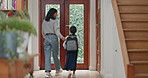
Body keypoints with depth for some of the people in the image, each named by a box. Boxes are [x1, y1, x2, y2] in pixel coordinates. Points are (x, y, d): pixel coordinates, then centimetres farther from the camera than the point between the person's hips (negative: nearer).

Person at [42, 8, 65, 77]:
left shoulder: (44, 21, 12)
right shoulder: (54, 21, -5)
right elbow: (56, 31, -15)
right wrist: (61, 37, -22)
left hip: (46, 38, 4)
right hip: (53, 38, -4)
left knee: (47, 56, 1)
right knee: (55, 55, 8)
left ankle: (47, 72, -7)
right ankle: (58, 70, 25)